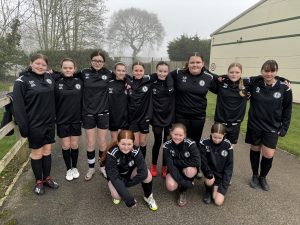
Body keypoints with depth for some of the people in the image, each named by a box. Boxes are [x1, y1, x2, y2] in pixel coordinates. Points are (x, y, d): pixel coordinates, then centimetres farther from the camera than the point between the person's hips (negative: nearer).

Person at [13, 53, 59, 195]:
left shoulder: (49, 78, 5)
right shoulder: (22, 81, -9)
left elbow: (54, 99, 13)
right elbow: (18, 105, -12)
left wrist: (54, 118, 7)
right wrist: (23, 126, -15)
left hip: (49, 122, 4)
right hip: (34, 125, -4)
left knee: (47, 150, 14)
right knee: (37, 152, 8)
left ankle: (47, 178, 30)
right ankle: (39, 181, 26)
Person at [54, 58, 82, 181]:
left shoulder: (79, 81, 0)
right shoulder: (56, 82, -5)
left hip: (76, 119, 1)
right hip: (62, 120, -1)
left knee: (74, 145, 10)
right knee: (66, 145, 7)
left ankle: (74, 167, 30)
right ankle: (68, 169, 26)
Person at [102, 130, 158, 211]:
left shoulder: (136, 151, -30)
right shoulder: (112, 154, -34)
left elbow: (143, 172, -34)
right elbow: (114, 177, -35)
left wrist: (127, 184, -30)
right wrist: (128, 198, -39)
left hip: (130, 172, 1)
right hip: (116, 176, -1)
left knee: (147, 175, -29)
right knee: (117, 195, -29)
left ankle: (148, 197, 0)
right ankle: (116, 195, 9)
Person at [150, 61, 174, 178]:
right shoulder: (151, 83, -5)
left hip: (169, 117, 1)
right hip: (156, 118, -1)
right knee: (157, 142, 8)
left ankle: (165, 167, 27)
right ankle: (154, 166, 29)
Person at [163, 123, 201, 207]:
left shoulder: (190, 143, -24)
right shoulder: (167, 146, -21)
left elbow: (197, 162, -33)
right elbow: (170, 166, -25)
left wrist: (176, 161, -27)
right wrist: (183, 182, -33)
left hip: (188, 169, -1)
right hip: (175, 170, 1)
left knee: (190, 171, -36)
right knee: (171, 186, -27)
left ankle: (183, 190, -4)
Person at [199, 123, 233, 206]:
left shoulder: (227, 145, -13)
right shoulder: (204, 143, -17)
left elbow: (229, 166, -10)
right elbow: (202, 161, -13)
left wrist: (223, 187, -14)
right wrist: (209, 175, -28)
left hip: (221, 175, 0)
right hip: (210, 172, 0)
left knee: (218, 202, -12)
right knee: (209, 182, -33)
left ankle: (216, 186, 20)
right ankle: (208, 191, 3)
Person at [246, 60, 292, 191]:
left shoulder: (284, 88, -9)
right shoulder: (255, 84, -7)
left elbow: (287, 109, -1)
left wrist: (284, 128, -3)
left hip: (272, 128, -1)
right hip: (254, 125, 1)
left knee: (269, 155, -2)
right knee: (255, 150, 13)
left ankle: (263, 177, 26)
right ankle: (255, 176, 34)